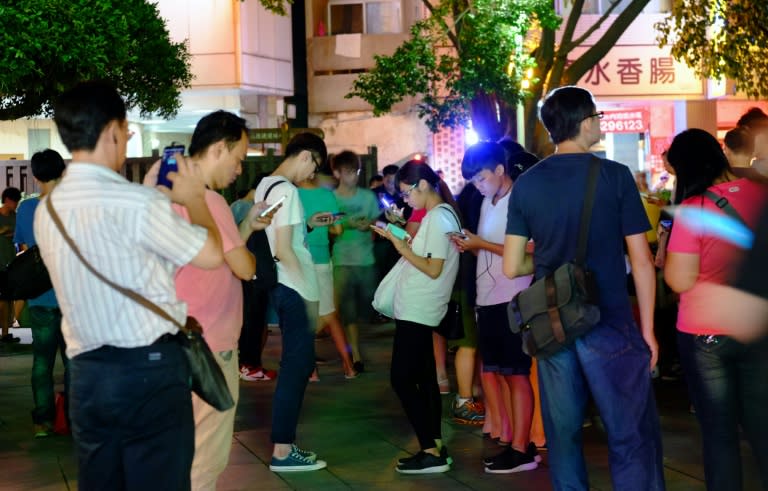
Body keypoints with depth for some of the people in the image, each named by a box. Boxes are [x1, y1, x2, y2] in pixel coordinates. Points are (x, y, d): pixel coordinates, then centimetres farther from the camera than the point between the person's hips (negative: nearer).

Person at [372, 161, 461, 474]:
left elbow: (434, 270, -19)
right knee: (424, 379, 11)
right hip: (419, 309, 10)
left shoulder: (438, 217, -16)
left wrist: (403, 249, -15)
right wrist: (401, 240, 7)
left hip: (417, 311, -10)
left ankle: (431, 452, -9)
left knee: (402, 379, -9)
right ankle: (436, 447, 15)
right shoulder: (439, 215, 14)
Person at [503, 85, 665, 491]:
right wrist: (647, 329, 2)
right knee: (631, 436, 1)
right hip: (610, 323, -4)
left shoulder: (525, 184, 2)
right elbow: (641, 261, -5)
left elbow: (513, 267, 2)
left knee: (563, 434, 12)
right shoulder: (615, 175, -7)